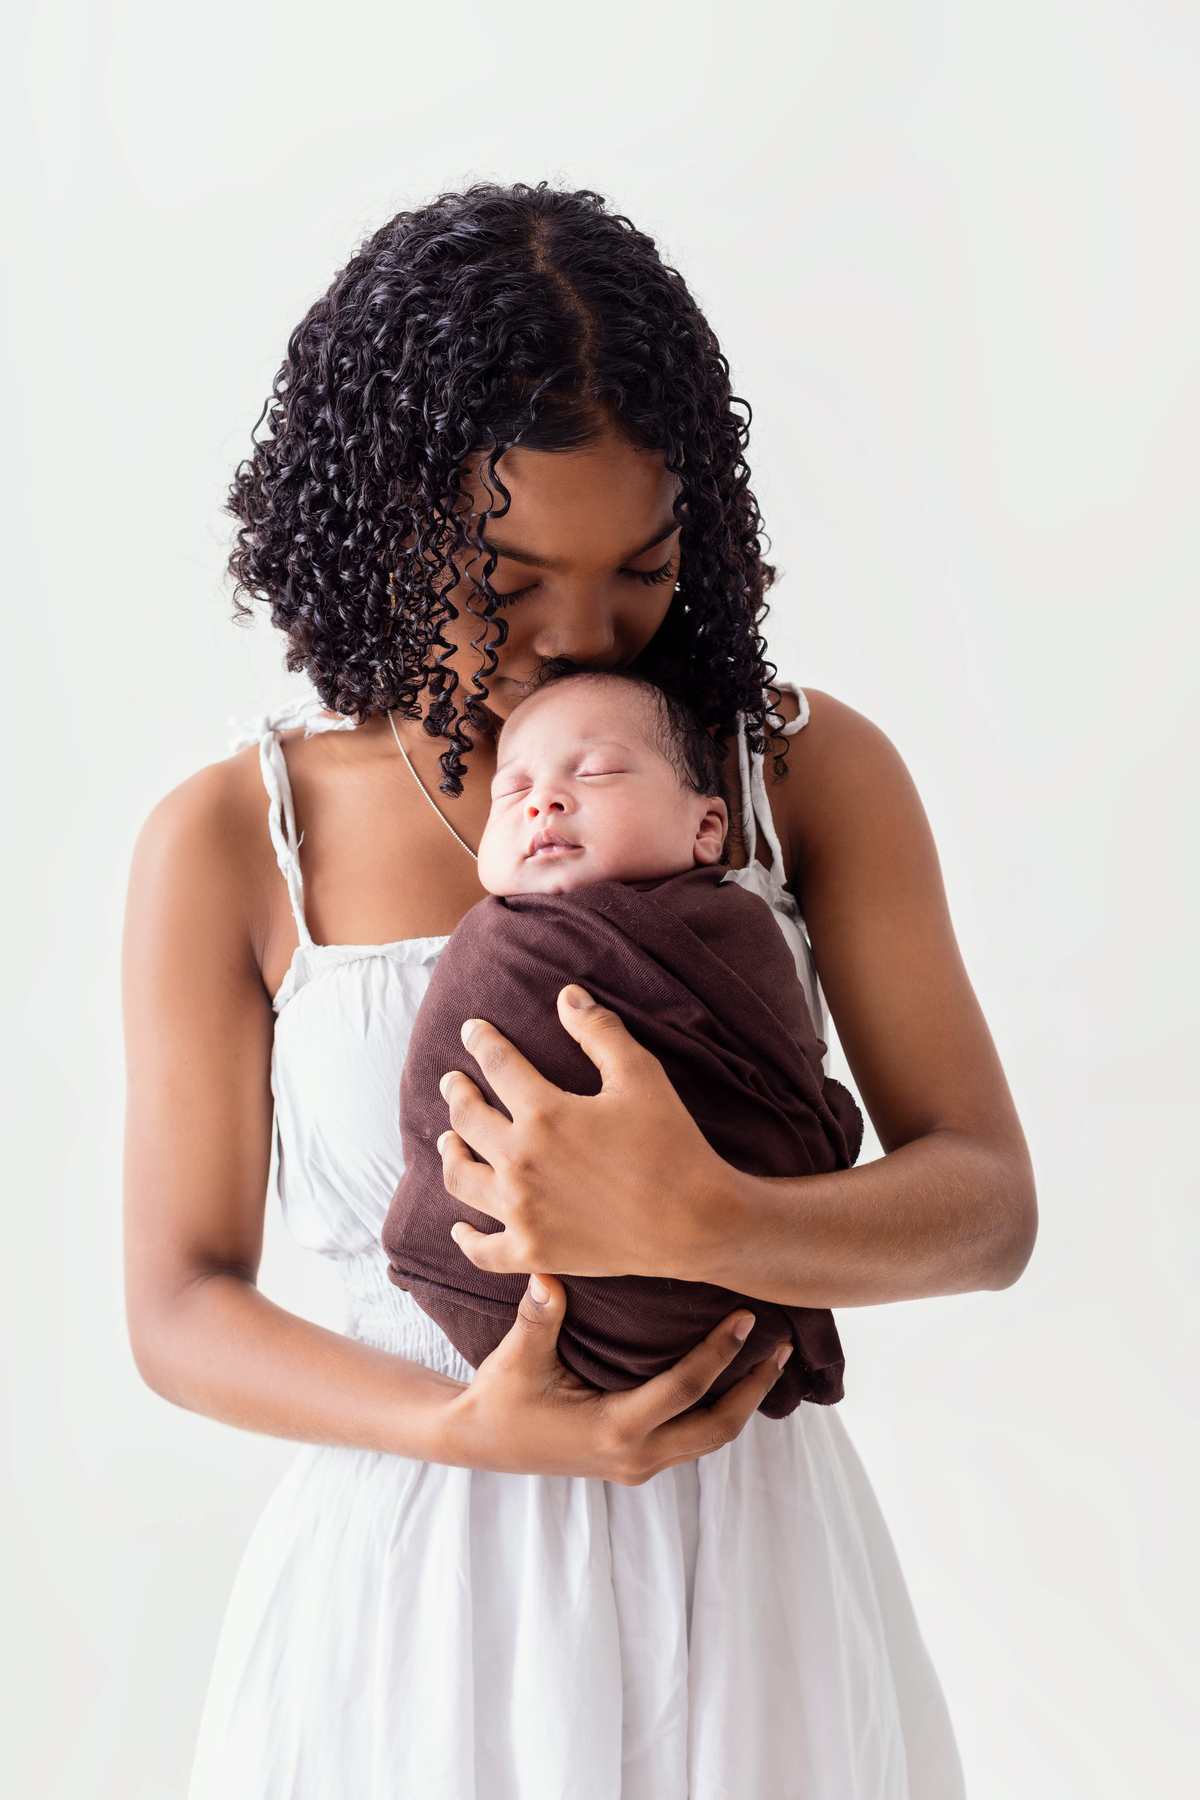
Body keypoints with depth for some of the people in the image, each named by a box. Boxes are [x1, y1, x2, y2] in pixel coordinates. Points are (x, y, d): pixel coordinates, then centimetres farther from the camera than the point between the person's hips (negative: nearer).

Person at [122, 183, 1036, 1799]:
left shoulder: (810, 775, -4)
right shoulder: (228, 846, -6)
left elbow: (986, 1205, -9)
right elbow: (182, 1305, -3)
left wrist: (696, 1226, -28)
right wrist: (465, 1428, -19)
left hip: (747, 1560, 1)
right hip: (413, 1586, -1)